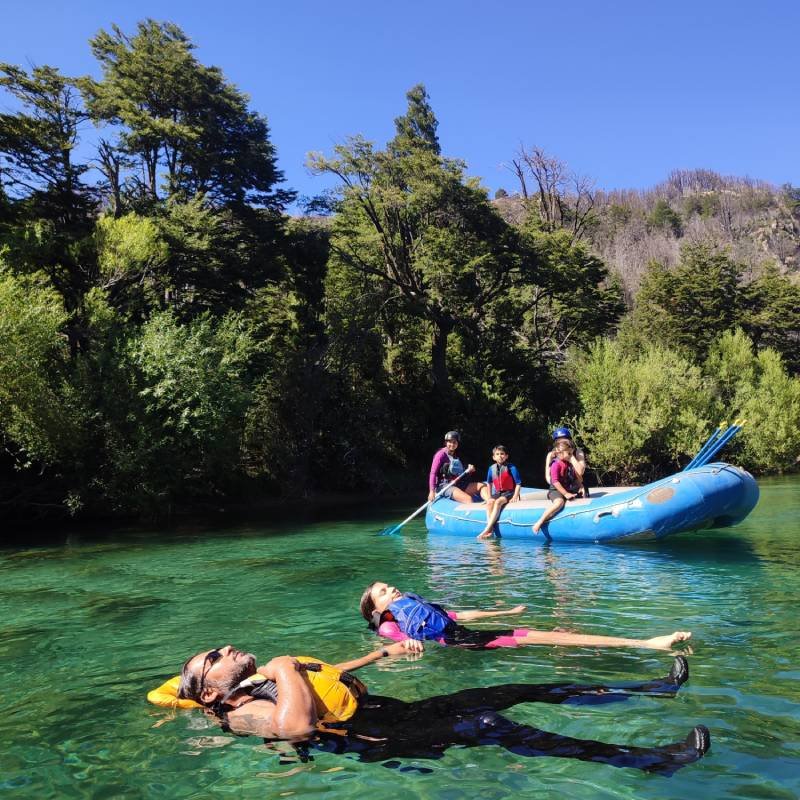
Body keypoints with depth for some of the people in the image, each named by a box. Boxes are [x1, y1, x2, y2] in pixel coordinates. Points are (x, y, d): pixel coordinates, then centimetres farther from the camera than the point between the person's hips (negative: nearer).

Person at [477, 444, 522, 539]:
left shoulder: (511, 468, -8)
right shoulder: (492, 468, 5)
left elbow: (518, 484, -6)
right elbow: (489, 483, 18)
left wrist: (515, 497, -15)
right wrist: (489, 497, 11)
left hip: (509, 493, -4)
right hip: (497, 493, 4)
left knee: (498, 502, -32)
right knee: (490, 502, -27)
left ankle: (486, 530, -35)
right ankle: (490, 529, -34)